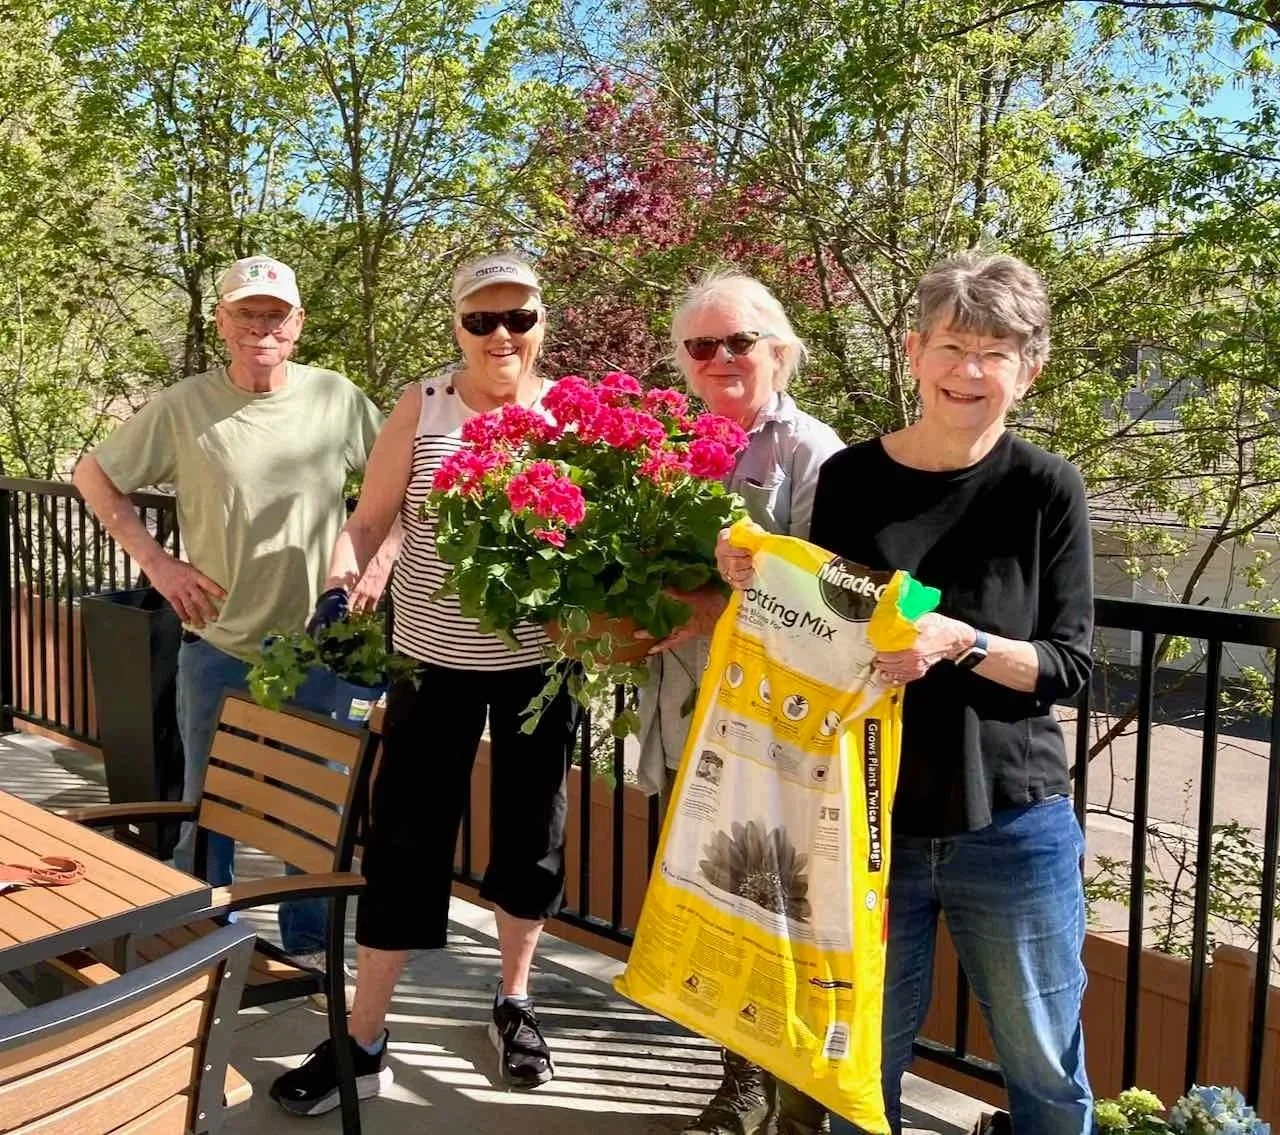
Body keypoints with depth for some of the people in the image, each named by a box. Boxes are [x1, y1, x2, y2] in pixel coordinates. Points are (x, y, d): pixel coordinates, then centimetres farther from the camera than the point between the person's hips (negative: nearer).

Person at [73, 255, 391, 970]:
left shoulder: (338, 399, -5)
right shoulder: (182, 409, -8)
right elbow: (93, 476, 3)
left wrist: (382, 553, -4)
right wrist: (156, 561, -5)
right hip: (220, 648, -1)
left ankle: (310, 941, 34)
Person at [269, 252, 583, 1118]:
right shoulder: (421, 406, -3)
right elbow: (369, 521, 0)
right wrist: (341, 584, -19)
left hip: (539, 663, 1)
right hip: (435, 659, 0)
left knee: (531, 836, 13)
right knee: (405, 842, 3)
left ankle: (515, 1003, 36)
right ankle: (365, 1043, 17)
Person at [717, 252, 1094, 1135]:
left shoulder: (1046, 489, -7)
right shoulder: (849, 478, -3)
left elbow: (1071, 664, -7)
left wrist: (962, 644, -24)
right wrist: (759, 585, -11)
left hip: (1011, 827, -1)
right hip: (870, 820, 1)